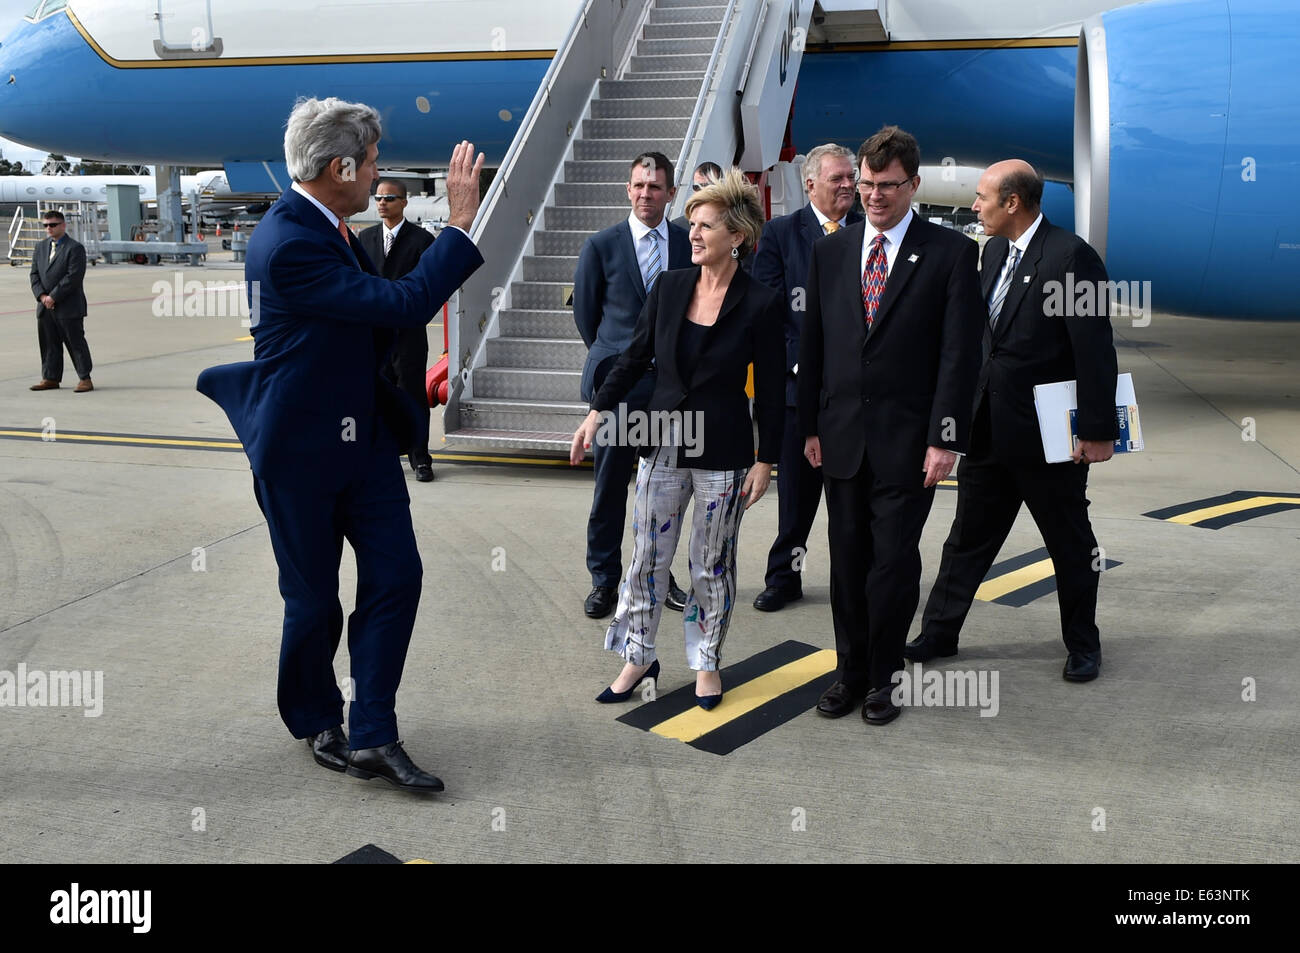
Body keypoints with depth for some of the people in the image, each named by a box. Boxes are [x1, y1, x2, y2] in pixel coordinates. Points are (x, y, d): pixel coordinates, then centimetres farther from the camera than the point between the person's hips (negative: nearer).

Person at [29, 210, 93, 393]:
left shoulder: (75, 248, -8)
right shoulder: (40, 246, 14)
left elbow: (74, 276, -16)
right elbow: (35, 273, 11)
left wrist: (54, 296, -16)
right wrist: (41, 295, -6)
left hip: (68, 307, -6)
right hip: (45, 307, 7)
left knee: (76, 343, -2)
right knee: (48, 344, 10)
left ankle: (85, 379, 3)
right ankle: (51, 378, 18)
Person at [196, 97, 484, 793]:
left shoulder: (327, 231, 7)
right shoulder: (288, 244, -24)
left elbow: (377, 317, 18)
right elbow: (403, 303, -27)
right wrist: (460, 223, -21)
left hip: (363, 436, 9)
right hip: (302, 453, -8)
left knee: (395, 574, 3)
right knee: (314, 598, 9)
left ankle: (373, 735, 12)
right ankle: (317, 724, 32)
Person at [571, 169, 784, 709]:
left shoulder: (761, 304, -9)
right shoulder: (668, 286, 0)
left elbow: (770, 390, -5)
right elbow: (636, 356, 7)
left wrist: (765, 461, -5)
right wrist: (598, 411, 0)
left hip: (723, 453, -3)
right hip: (663, 443, 3)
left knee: (712, 566, 10)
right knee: (647, 557, 9)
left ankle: (706, 661, 28)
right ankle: (638, 657, 25)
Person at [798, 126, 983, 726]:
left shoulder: (951, 253, -2)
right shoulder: (830, 252, 10)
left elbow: (960, 353, -7)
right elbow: (812, 345, 11)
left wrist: (946, 438, -13)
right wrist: (809, 426, 7)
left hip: (908, 440, -3)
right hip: (841, 438, 4)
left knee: (894, 562, 2)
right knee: (847, 561, 11)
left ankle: (884, 676, 20)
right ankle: (851, 671, 25)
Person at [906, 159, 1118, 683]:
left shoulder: (1071, 255, -15)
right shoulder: (995, 252, 9)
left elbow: (1095, 350, -16)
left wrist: (1098, 430, -17)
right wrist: (966, 411, 12)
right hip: (989, 429, 7)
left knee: (1071, 545, 11)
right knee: (968, 537, 14)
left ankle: (1082, 644, 27)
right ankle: (939, 632, 25)